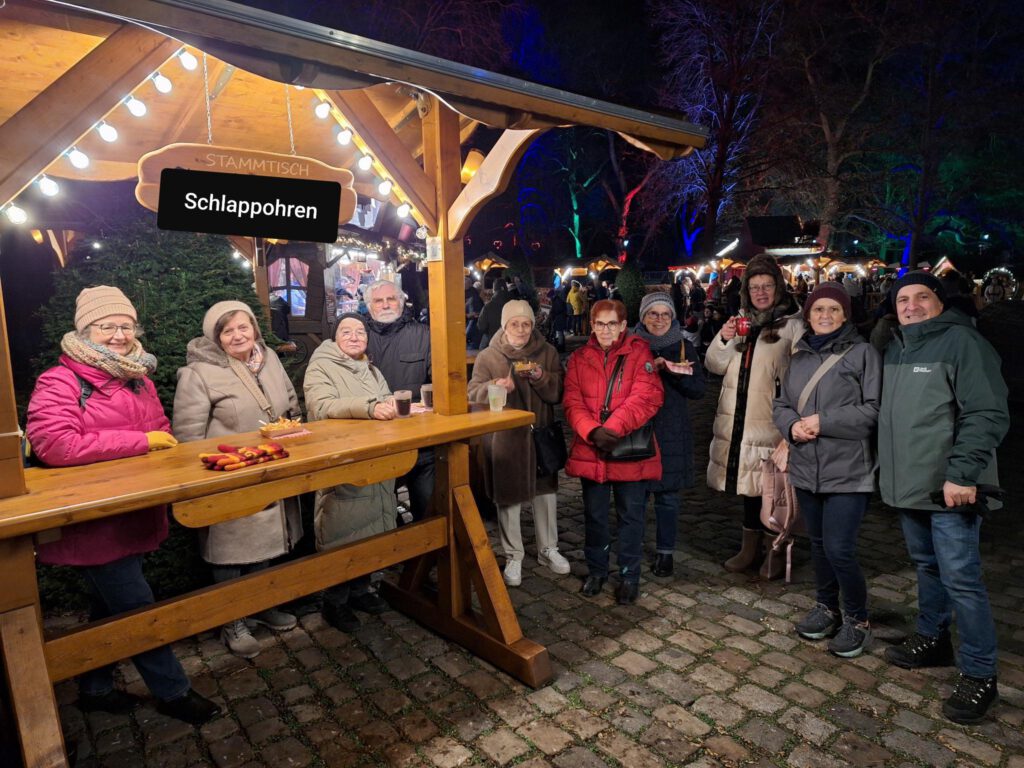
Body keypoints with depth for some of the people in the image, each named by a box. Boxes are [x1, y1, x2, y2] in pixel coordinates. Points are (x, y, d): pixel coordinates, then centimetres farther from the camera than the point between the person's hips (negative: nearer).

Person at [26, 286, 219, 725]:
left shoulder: (138, 379, 11)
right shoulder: (60, 383, -15)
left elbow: (161, 431, 21)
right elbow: (54, 445, -28)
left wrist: (162, 440, -4)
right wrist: (140, 442, -24)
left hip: (133, 519, 8)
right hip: (96, 526, -8)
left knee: (111, 608, 22)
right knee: (139, 610, 2)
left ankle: (95, 688, 41)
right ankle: (173, 692, 19)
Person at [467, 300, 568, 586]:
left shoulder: (547, 353, 5)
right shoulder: (487, 356, -2)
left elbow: (559, 393, -1)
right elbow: (473, 395, -8)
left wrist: (541, 377, -20)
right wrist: (495, 387, -27)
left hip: (541, 436, 2)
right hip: (504, 438, -2)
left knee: (545, 492, 13)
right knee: (508, 497, 6)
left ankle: (548, 549, 32)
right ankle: (513, 556, 24)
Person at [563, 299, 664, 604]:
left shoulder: (639, 353, -3)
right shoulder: (579, 358, 6)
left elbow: (645, 398, -15)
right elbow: (573, 402, -3)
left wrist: (613, 428, -24)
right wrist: (592, 432, -20)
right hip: (590, 450, 3)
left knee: (630, 515, 9)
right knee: (594, 515, 14)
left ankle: (629, 575, 26)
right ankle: (596, 570, 33)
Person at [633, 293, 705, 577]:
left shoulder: (684, 347, 7)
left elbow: (698, 389, 1)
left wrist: (675, 372, -16)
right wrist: (648, 369, -19)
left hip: (672, 431, 1)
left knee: (668, 494, 5)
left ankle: (665, 552, 19)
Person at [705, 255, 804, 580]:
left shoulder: (792, 324, -2)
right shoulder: (741, 322, 15)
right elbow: (714, 366, 10)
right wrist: (723, 338, -7)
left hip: (769, 419, -5)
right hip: (736, 418, 5)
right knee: (747, 480, 14)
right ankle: (750, 546, 29)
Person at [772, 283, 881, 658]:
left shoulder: (863, 353, -5)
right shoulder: (799, 357, 11)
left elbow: (875, 409, -12)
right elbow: (780, 404, 12)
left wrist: (823, 422, -16)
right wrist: (792, 425, -9)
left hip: (848, 470, -5)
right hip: (806, 468, 6)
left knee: (839, 549, -6)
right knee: (818, 543, 17)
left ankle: (857, 619, 19)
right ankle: (827, 607, 37)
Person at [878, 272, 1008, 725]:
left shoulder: (961, 342, -11)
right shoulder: (895, 349, 13)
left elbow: (988, 415, -17)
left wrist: (962, 474, -22)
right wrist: (887, 467, 14)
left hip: (950, 488, -8)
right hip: (910, 485, 8)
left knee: (959, 578, -3)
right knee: (926, 566, 19)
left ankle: (979, 674, 11)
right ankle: (933, 640, 36)